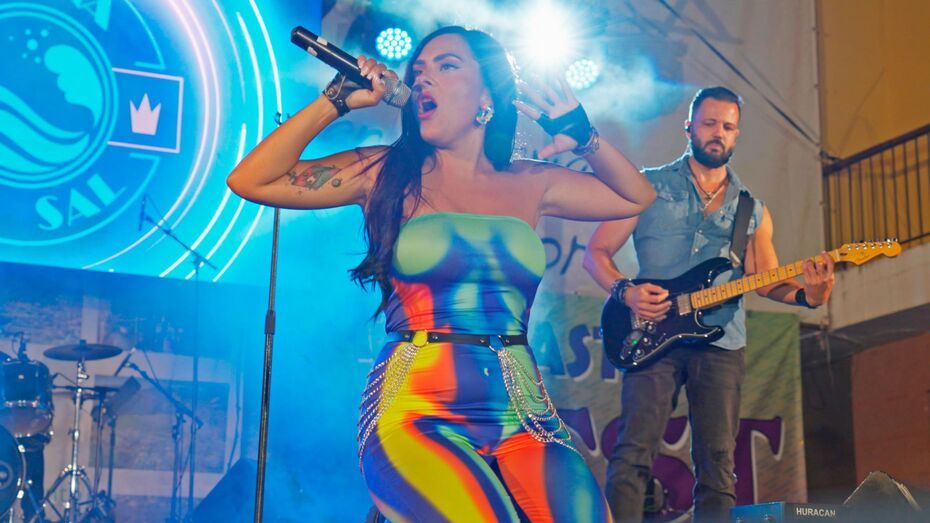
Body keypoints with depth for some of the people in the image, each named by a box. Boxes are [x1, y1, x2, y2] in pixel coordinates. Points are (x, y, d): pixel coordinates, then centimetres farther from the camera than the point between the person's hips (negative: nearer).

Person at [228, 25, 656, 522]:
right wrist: (338, 100, 1)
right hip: (415, 413, -2)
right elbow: (250, 181, 1)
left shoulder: (530, 184, 14)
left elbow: (639, 197, 26)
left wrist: (584, 137, 11)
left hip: (524, 418, 3)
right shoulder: (386, 173, 8)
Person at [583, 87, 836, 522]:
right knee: (634, 451, -14)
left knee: (718, 463, 0)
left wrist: (806, 293, -10)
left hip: (721, 343, 3)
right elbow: (596, 252, 6)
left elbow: (767, 281, 11)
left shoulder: (752, 209, 17)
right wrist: (626, 291, -12)